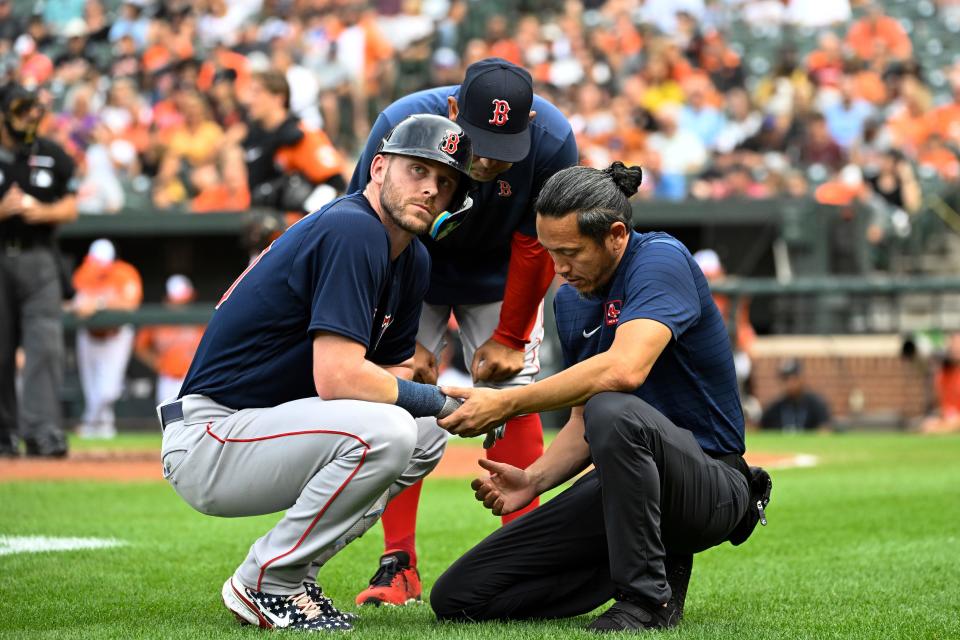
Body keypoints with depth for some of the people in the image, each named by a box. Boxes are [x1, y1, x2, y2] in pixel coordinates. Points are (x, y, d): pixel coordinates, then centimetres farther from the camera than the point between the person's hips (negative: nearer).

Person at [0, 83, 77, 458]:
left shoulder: (53, 156, 7)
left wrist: (43, 212, -11)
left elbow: (70, 207, 9)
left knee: (45, 343, -12)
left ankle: (42, 433, -16)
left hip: (39, 260, 1)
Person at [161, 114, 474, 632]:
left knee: (427, 434, 8)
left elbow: (393, 372, 14)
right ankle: (266, 584, -10)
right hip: (206, 442, -10)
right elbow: (338, 378, -26)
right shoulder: (350, 230, -19)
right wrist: (440, 401, -14)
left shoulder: (411, 260, 12)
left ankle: (289, 572, 8)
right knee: (385, 430, -27)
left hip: (261, 426, 10)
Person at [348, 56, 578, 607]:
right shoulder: (400, 127, -36)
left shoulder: (554, 141, -33)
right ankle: (399, 565, -11)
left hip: (498, 280, 1)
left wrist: (510, 336, -12)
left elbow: (536, 247, -17)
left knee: (512, 393, -10)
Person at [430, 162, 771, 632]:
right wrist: (533, 481, -3)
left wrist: (506, 403, -29)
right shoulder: (570, 301, 10)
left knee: (614, 411, -41)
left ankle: (648, 597, -23)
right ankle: (654, 562, 9)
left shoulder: (662, 259, -15)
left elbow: (625, 369, -33)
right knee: (457, 598, -1)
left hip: (709, 482, -8)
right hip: (627, 483, 8)